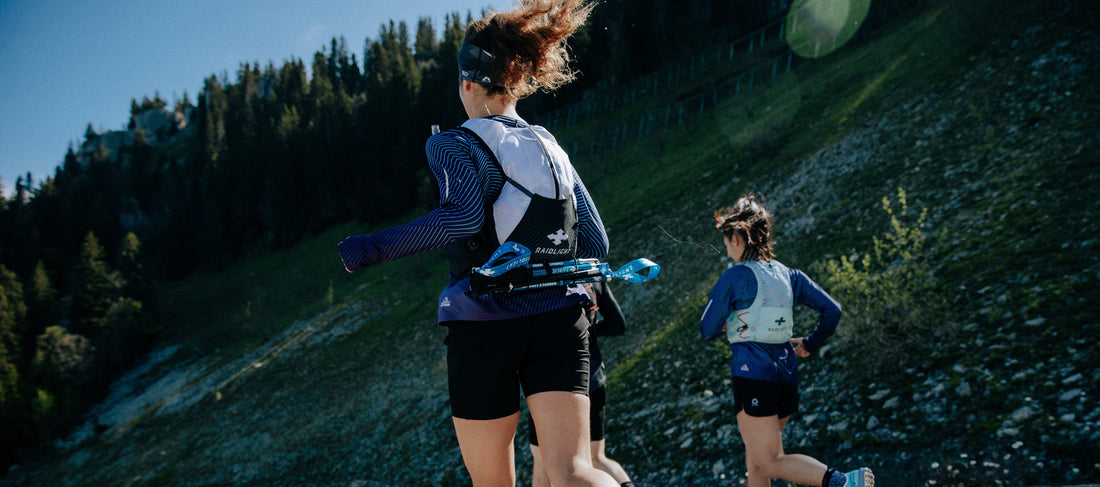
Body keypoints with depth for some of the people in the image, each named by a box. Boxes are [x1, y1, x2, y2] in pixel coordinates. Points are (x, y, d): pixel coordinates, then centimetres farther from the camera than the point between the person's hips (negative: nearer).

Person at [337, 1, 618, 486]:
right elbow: (595, 241, 11)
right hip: (559, 322, 4)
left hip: (484, 325, -3)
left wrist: (374, 248, -18)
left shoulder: (452, 145, -3)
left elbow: (463, 215, -23)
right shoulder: (551, 148, 14)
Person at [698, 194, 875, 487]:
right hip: (786, 372, 7)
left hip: (752, 373, -7)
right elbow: (832, 310, 9)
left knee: (770, 462, -5)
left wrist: (727, 323, 17)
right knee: (755, 461, 17)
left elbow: (707, 330, -4)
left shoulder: (734, 278, -9)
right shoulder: (788, 275, 8)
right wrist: (811, 344, 18)